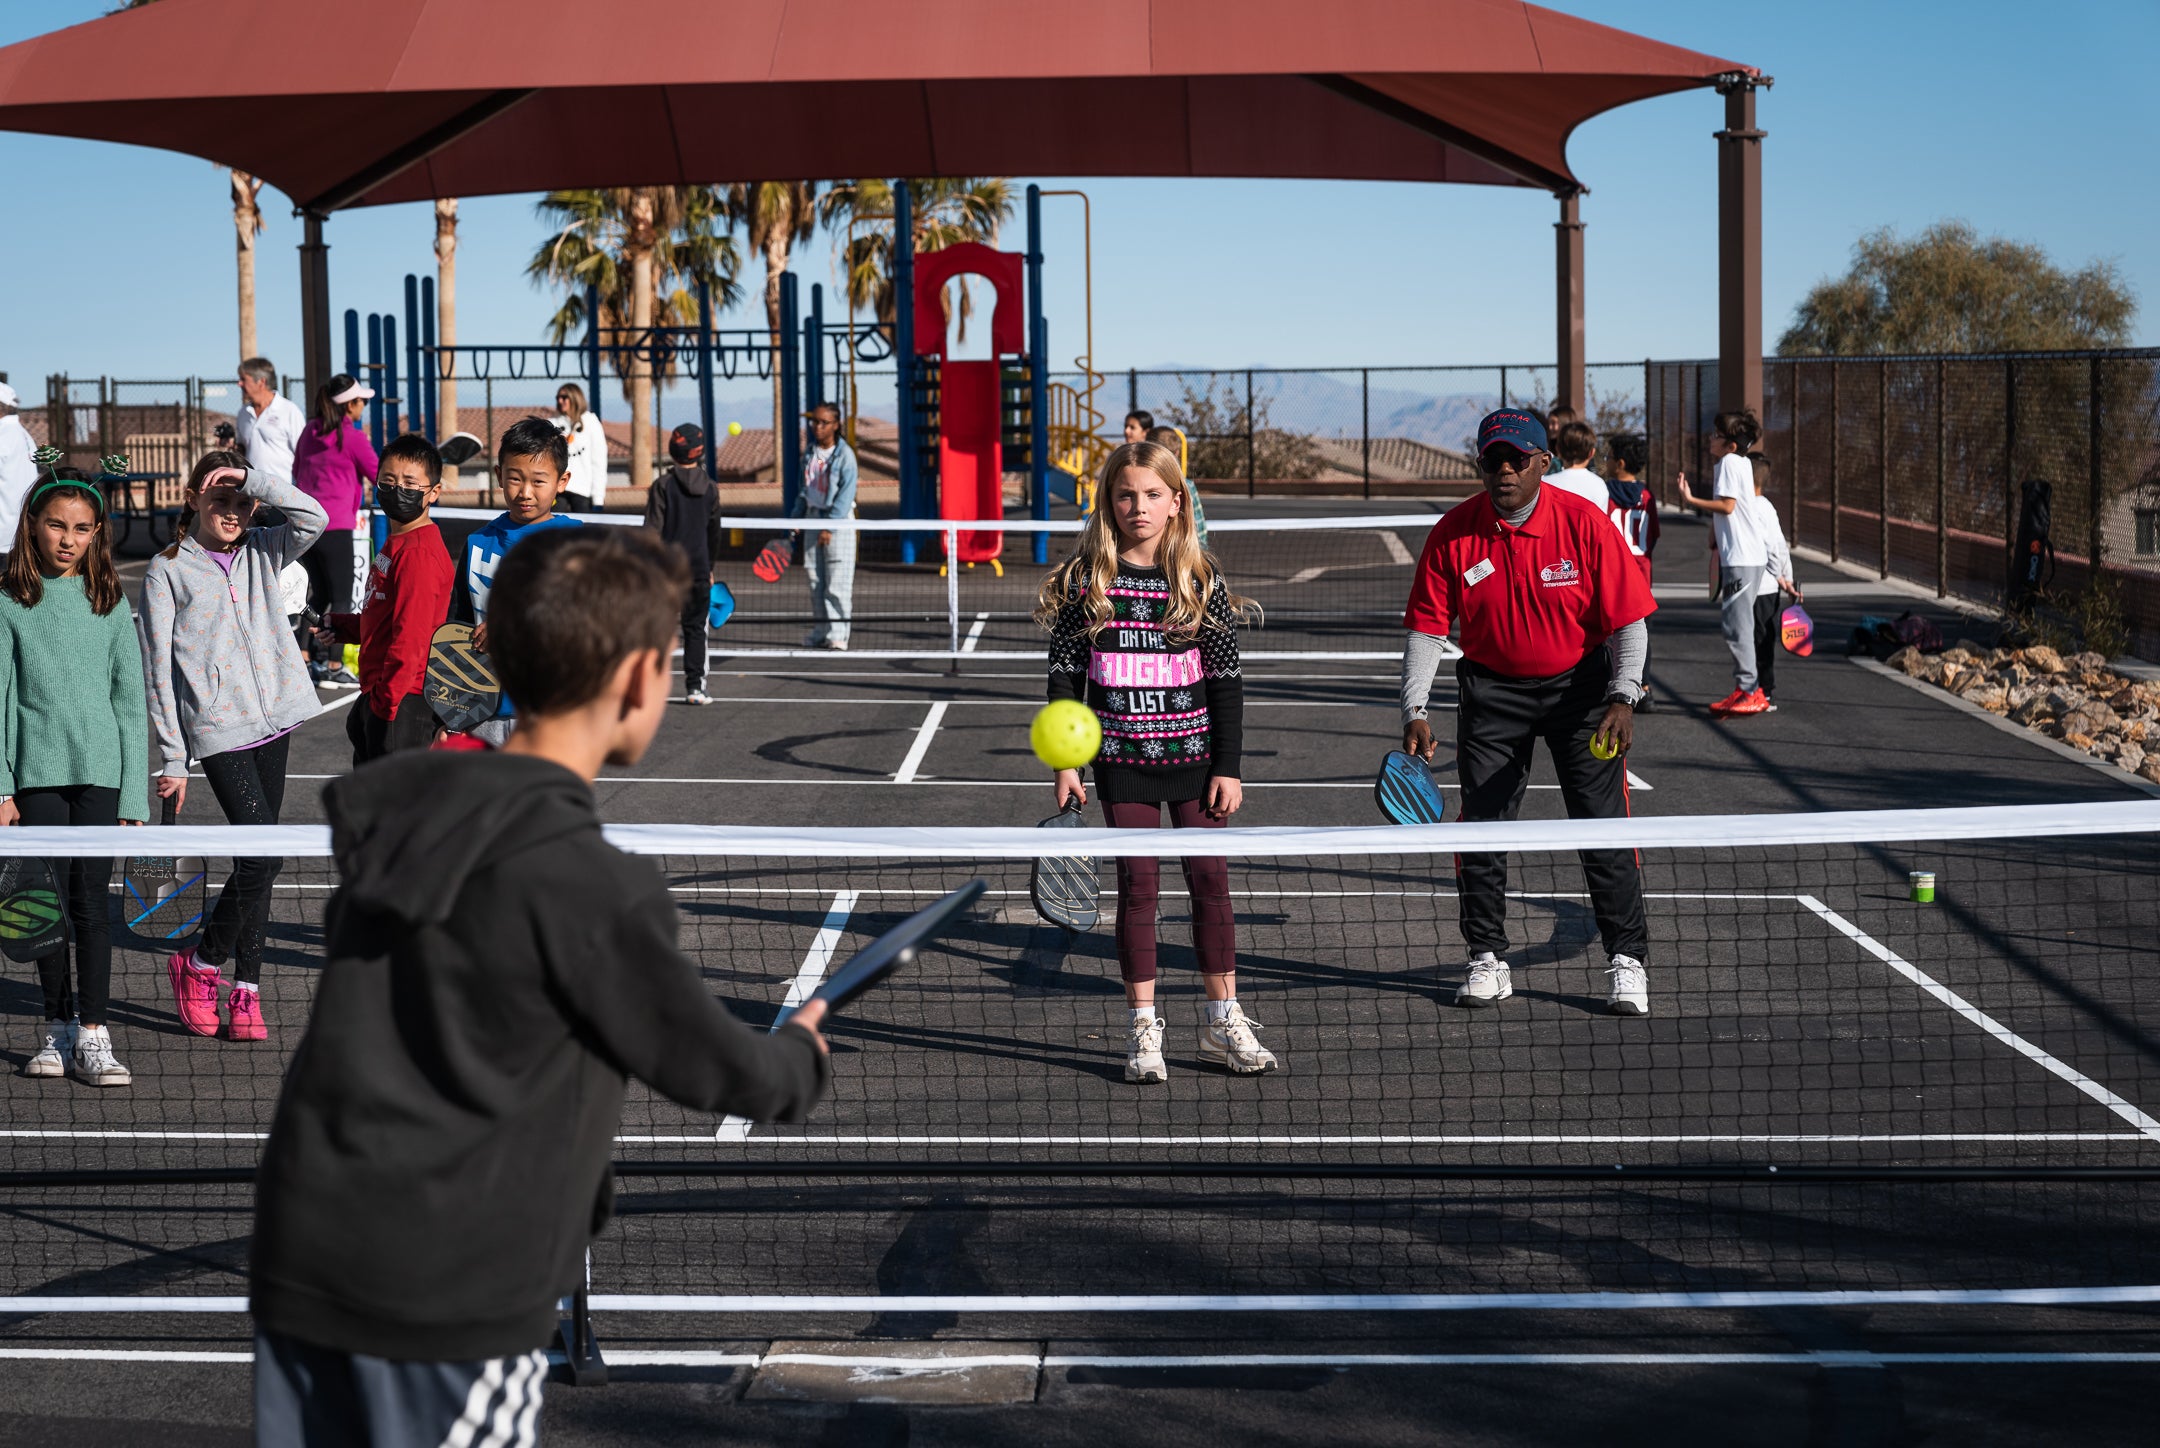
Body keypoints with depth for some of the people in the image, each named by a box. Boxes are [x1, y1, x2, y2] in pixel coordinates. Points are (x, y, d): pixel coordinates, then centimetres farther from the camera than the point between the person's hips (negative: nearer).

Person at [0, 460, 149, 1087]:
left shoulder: (110, 602, 6)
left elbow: (131, 702, 7)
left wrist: (133, 794, 3)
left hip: (100, 770, 0)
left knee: (91, 902, -3)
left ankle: (93, 1035, -2)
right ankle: (57, 1027, 14)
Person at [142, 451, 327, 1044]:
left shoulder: (261, 553, 11)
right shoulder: (167, 571, 0)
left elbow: (313, 517, -8)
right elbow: (158, 669, -1)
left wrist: (253, 477, -13)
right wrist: (171, 758, -5)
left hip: (274, 721, 5)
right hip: (218, 730, -5)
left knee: (257, 859, 7)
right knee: (264, 854, -13)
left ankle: (246, 989, 14)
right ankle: (198, 965, 6)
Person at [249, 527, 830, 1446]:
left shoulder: (389, 816, 5)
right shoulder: (592, 887, -17)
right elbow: (713, 1068, -4)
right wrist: (801, 1059, 18)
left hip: (299, 1266, 7)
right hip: (456, 1301, -6)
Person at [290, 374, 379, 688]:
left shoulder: (310, 432, 10)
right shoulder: (352, 437, -10)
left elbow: (296, 469, 23)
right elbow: (380, 474, -4)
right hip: (335, 526, -7)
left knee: (320, 594, 17)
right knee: (341, 598, -1)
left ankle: (307, 661, 18)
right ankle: (333, 669, -3)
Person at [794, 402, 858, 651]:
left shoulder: (844, 455, -9)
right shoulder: (809, 454, 10)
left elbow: (846, 494, -14)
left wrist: (830, 526, -18)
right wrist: (797, 517, 8)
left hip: (839, 521, -6)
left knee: (837, 583, -8)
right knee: (816, 581, 6)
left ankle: (837, 635, -6)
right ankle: (820, 633, 11)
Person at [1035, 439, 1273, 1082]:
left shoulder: (1202, 582, 0)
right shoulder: (1085, 581, -1)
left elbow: (1226, 680, 2)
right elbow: (1065, 674, 3)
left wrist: (1228, 767, -2)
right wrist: (1065, 763, -2)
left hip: (1194, 755, 1)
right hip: (1122, 758, -1)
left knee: (1210, 877, 1)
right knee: (1138, 882, -1)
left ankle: (1224, 1021, 12)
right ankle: (1143, 1028, 5)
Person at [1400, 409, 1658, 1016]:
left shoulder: (1584, 523, -14)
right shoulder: (1453, 532, -10)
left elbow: (1628, 620, -11)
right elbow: (1426, 625, -4)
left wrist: (1621, 700, -22)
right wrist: (1415, 710, -12)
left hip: (1579, 685, -2)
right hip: (1491, 688, 2)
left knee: (1602, 826, -5)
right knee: (1480, 823, -1)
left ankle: (1628, 963, 6)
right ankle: (1488, 960, 13)